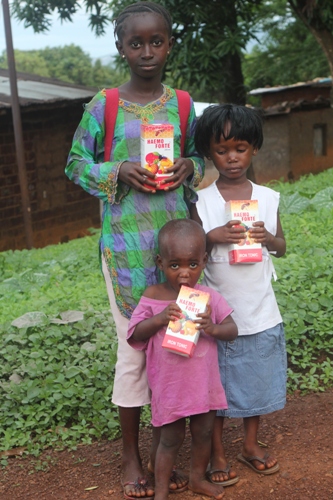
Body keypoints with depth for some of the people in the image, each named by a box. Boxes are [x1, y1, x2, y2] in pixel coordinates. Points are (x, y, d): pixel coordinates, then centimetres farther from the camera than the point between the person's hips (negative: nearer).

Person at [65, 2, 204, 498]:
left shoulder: (182, 105, 6)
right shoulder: (103, 106, -1)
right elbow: (76, 164, 4)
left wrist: (188, 168, -6)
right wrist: (118, 171, -14)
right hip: (125, 242, -2)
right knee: (134, 346, 3)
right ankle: (131, 456, 21)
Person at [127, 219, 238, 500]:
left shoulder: (210, 297, -8)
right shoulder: (153, 297, -12)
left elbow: (232, 330, -6)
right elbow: (133, 335, -11)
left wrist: (213, 329, -27)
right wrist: (159, 319, -26)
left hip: (203, 382, 3)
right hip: (169, 385, -3)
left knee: (203, 433, 20)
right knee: (171, 439, 10)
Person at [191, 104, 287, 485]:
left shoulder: (268, 198, 1)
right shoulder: (201, 202, -6)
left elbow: (281, 248, 8)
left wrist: (268, 238, -14)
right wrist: (212, 237, -22)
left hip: (261, 313, 3)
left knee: (257, 379, 15)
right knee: (216, 383, 9)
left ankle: (251, 444, 35)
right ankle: (216, 452, 27)